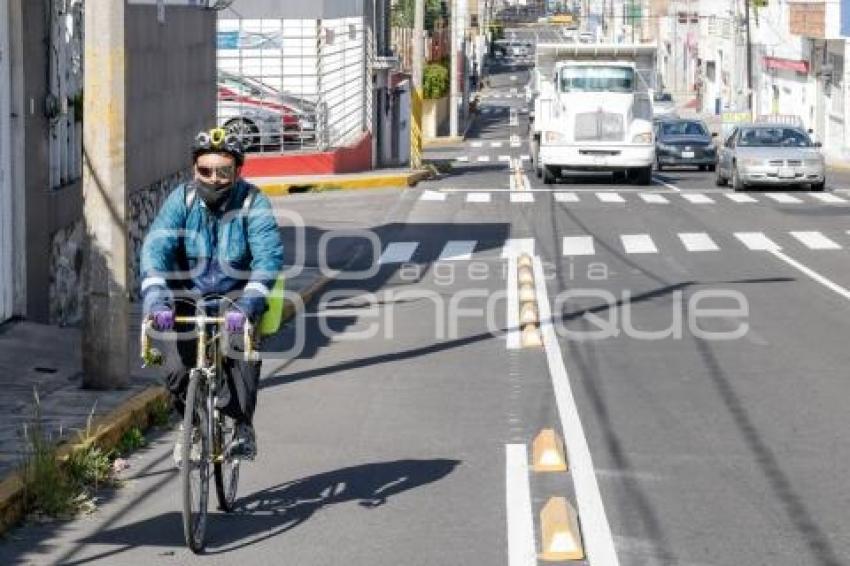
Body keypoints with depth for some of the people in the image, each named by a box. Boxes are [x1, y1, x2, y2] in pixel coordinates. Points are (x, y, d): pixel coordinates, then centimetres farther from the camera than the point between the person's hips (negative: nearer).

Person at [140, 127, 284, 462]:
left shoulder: (253, 203, -16)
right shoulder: (182, 199, -10)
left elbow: (269, 256, -27)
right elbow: (156, 246, -22)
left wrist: (248, 303, -42)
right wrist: (154, 297, -39)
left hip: (236, 297, -2)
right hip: (190, 299, 2)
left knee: (243, 361, -26)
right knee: (178, 372, -12)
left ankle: (243, 425, -5)